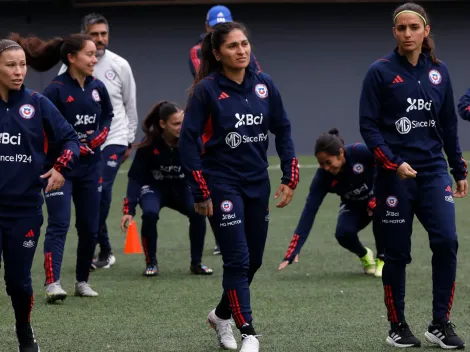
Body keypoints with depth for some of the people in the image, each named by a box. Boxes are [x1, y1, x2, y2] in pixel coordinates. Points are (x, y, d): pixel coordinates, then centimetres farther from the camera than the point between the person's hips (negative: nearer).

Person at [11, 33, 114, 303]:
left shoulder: (98, 88, 3)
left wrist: (101, 134, -1)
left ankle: (83, 281, 23)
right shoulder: (56, 90, -15)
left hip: (90, 168, 6)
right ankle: (53, 282, -20)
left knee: (89, 227, 9)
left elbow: (108, 114, 19)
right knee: (59, 223, -15)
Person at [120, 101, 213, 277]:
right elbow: (135, 178, -17)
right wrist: (129, 210, -25)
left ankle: (196, 263, -6)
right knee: (150, 213, -33)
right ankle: (151, 263, -12)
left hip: (181, 188, 2)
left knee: (198, 212, -26)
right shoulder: (150, 145, -21)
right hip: (154, 188, -2)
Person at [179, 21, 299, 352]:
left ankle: (222, 314, 35)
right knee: (237, 259, -8)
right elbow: (188, 140, -10)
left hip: (258, 183, 5)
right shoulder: (207, 89, -11)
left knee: (253, 259, 12)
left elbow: (282, 130, 8)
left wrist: (290, 177, 2)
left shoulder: (264, 84, 0)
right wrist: (201, 193, -11)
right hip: (222, 184, -5)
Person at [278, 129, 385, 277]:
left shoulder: (361, 152, -33)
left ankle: (382, 259, -11)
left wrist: (377, 198, -27)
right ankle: (364, 255, 9)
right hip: (354, 206, 2)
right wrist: (292, 252, -32)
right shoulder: (322, 177, -25)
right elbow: (309, 211, -26)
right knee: (343, 234, -27)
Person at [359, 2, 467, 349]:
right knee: (398, 252, 3)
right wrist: (393, 163, -17)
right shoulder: (381, 72, -5)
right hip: (395, 175, -3)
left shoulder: (439, 71, 7)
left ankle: (440, 324, -1)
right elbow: (368, 125, -7)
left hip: (434, 170, 3)